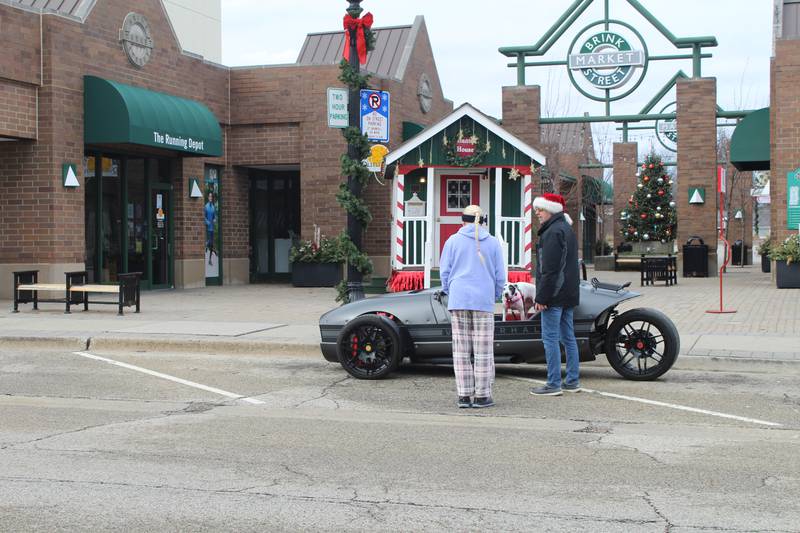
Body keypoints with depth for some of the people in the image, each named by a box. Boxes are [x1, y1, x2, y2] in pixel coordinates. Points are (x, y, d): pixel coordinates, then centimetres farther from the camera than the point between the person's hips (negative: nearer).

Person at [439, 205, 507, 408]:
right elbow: (500, 276, 6)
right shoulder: (493, 243, 5)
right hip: (484, 301, -1)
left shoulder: (453, 241, 4)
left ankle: (464, 395, 5)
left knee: (461, 351, 5)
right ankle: (482, 395, 5)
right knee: (483, 351, 4)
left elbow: (445, 272, 5)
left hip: (458, 300, 1)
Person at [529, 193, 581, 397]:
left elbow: (550, 269, -20)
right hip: (568, 294, 10)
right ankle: (573, 381, 18)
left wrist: (541, 297, -19)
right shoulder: (567, 229, 18)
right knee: (568, 337, 13)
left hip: (554, 295, -10)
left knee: (550, 338, -7)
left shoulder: (553, 232, -15)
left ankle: (553, 384, -6)